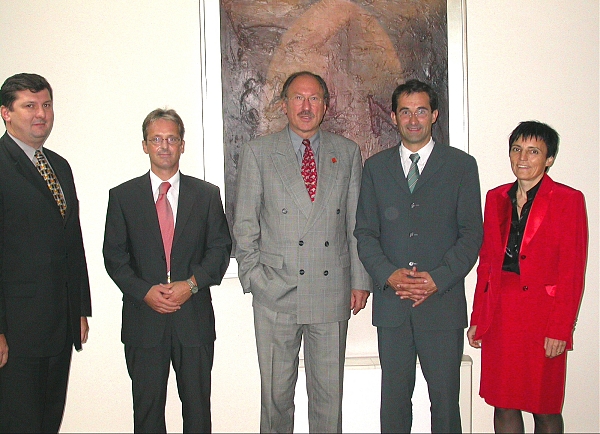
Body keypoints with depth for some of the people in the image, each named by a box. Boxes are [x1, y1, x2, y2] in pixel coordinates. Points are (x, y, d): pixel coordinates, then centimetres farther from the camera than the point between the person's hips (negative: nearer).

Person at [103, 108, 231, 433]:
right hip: (143, 318, 0)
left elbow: (220, 248, 3)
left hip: (194, 318, 0)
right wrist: (144, 292, -12)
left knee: (198, 407, 8)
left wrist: (192, 284, -12)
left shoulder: (207, 194, 7)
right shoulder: (122, 196, 6)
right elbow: (114, 255, 2)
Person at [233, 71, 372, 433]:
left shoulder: (348, 152, 9)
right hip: (276, 294, -1)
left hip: (332, 293, 2)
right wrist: (253, 277, -3)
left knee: (329, 393, 10)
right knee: (276, 393, 9)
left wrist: (361, 280, 5)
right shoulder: (258, 152, 4)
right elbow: (245, 224, 4)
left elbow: (357, 222, 9)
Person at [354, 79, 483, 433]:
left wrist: (438, 279, -12)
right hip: (391, 302, 2)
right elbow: (365, 232, 7)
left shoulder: (461, 165, 5)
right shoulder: (376, 167, 11)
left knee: (445, 396, 4)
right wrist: (389, 274, -10)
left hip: (443, 301, -1)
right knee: (394, 395, 9)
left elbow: (472, 233, 0)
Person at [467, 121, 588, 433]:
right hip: (499, 312, 4)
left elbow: (572, 272, -7)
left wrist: (560, 329, -12)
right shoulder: (496, 197, 10)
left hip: (542, 311, -4)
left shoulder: (568, 200, -4)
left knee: (545, 408, 7)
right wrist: (478, 319, 9)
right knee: (503, 404, 9)